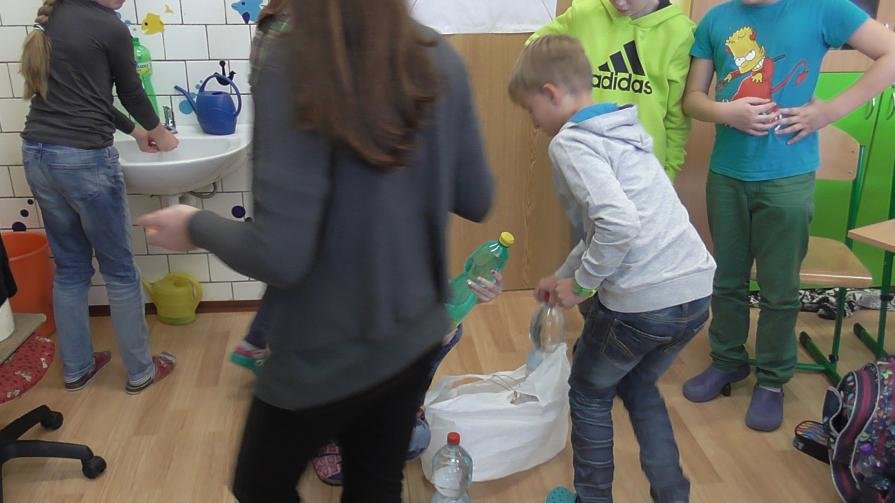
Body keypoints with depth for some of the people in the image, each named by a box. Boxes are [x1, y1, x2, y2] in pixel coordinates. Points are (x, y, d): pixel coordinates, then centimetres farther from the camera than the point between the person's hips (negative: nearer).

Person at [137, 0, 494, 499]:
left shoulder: (291, 65, -22)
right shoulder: (440, 57, -6)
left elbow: (279, 257, -24)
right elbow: (476, 201, 1)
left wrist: (197, 225, -5)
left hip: (328, 353, -5)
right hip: (415, 333, 5)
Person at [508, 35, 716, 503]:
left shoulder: (571, 141, -9)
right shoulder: (621, 130, 18)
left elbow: (618, 224, -24)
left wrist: (580, 283, -10)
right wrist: (564, 275, 31)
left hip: (644, 300, -8)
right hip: (696, 289, 8)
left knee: (589, 393, 18)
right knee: (639, 386, 29)